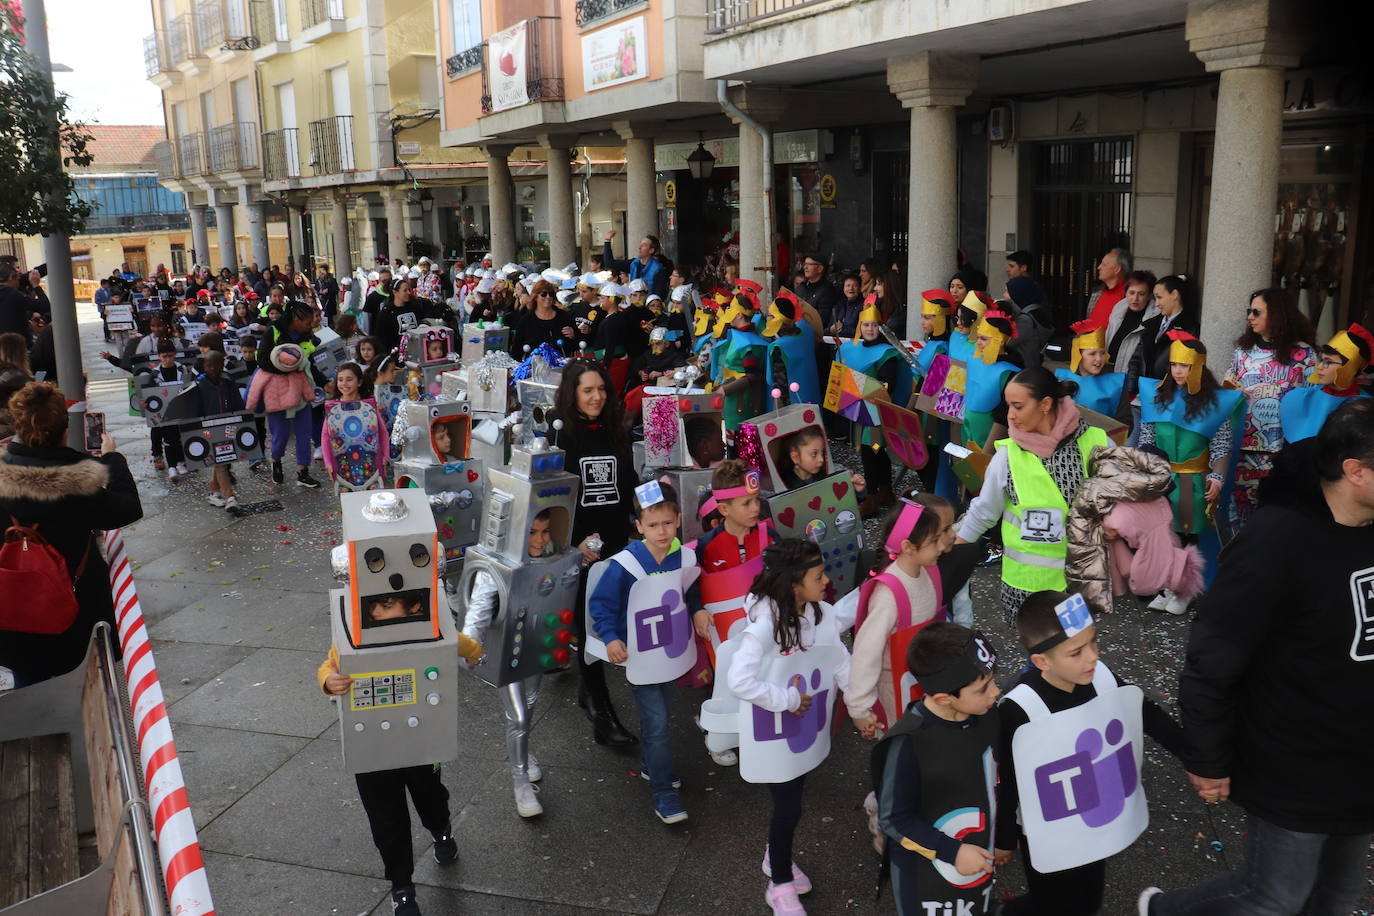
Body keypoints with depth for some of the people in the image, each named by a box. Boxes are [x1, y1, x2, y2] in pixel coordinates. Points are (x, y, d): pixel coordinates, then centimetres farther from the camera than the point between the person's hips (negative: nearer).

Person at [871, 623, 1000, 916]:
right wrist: (952, 852, -20)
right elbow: (894, 819, -21)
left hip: (979, 860, 5)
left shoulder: (986, 715, -15)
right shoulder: (909, 742, -32)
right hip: (925, 874, -5)